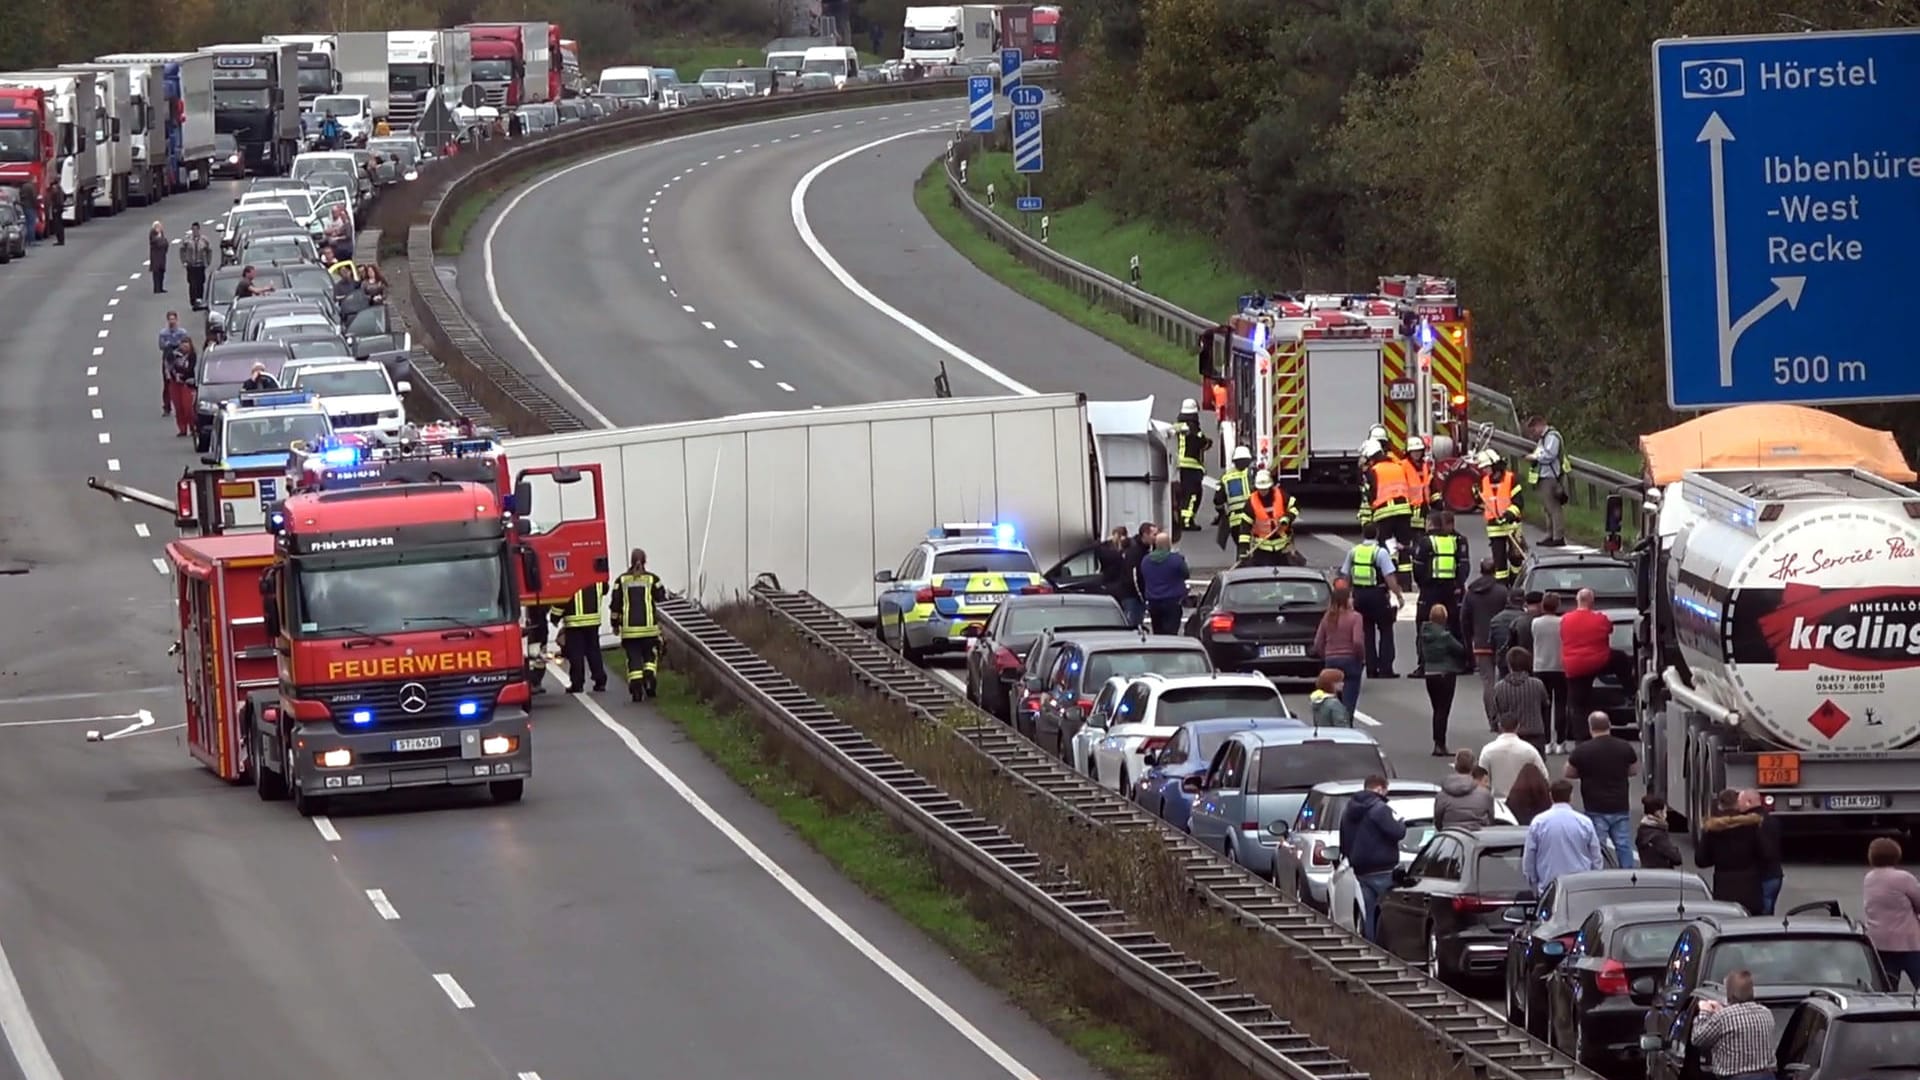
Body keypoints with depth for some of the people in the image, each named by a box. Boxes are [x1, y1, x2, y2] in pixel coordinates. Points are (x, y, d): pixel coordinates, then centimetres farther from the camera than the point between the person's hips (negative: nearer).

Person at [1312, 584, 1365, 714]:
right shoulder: (1354, 617, -10)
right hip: (1350, 660, -5)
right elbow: (1358, 641, -18)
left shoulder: (1327, 618, 5)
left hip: (1331, 661, 5)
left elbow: (1318, 644, 5)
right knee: (1348, 703, -3)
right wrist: (1362, 658, -3)